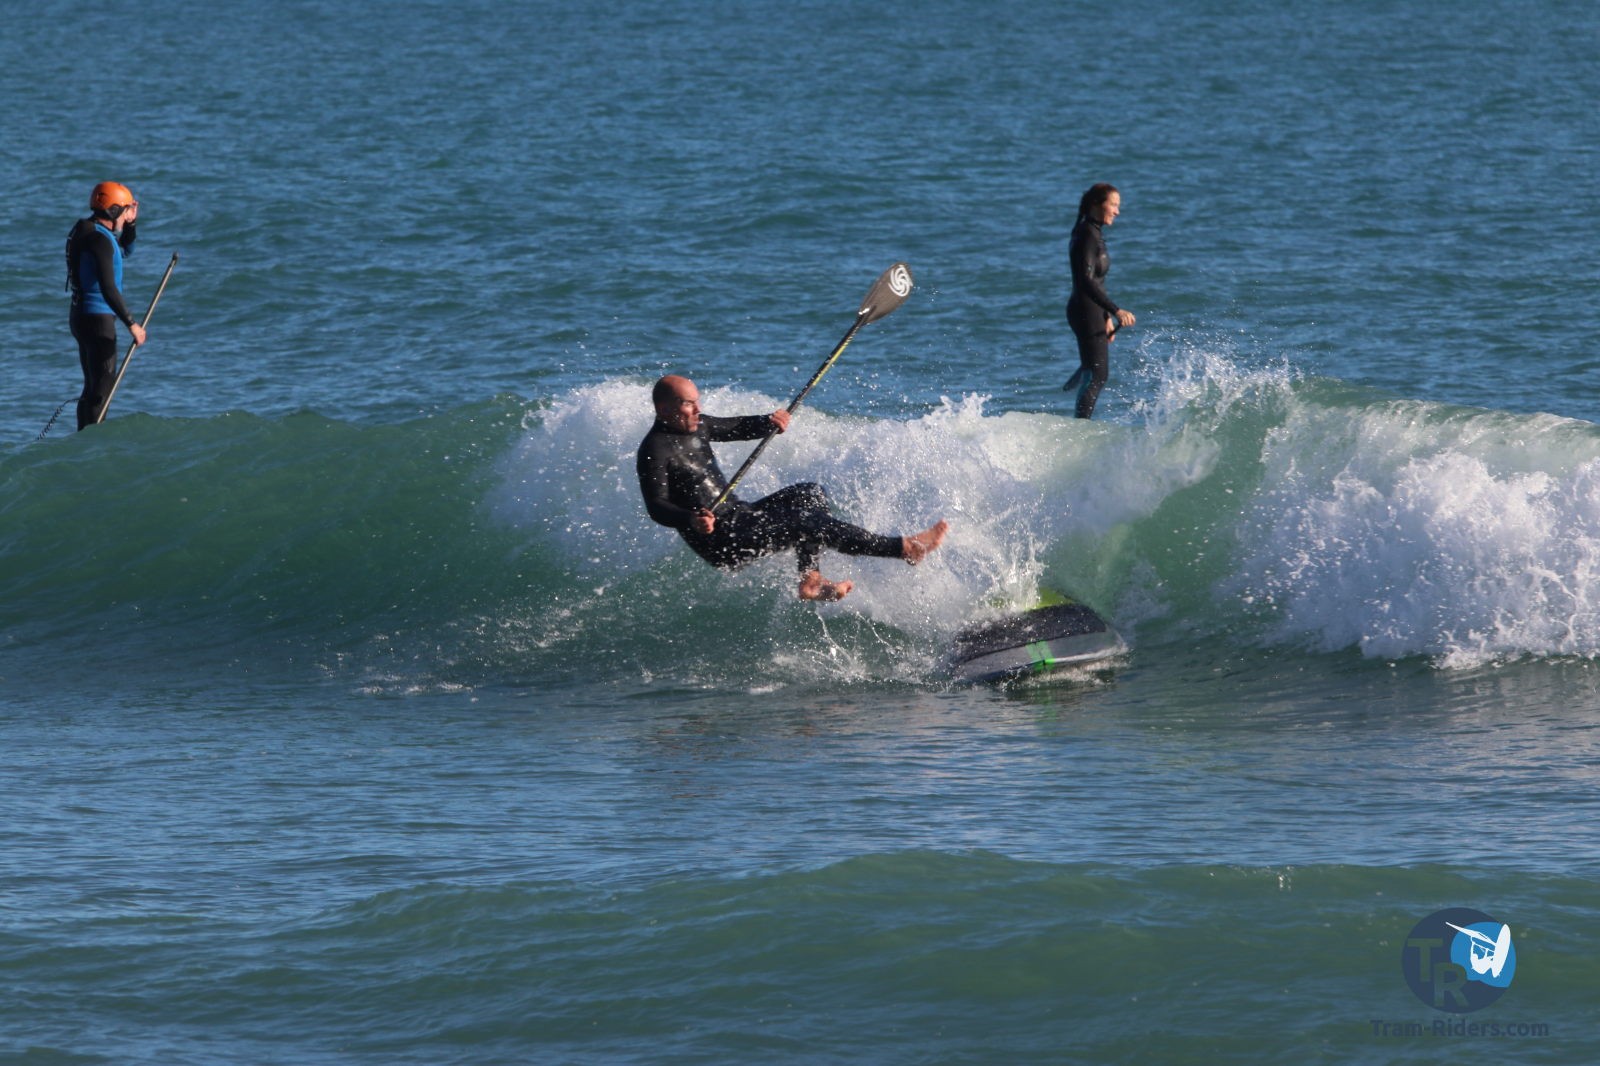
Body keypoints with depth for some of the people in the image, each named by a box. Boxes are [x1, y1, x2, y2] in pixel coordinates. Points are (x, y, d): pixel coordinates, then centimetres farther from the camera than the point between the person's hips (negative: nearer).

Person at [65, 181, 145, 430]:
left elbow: (125, 251, 31)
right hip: (97, 319, -10)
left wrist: (132, 222, 15)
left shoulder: (90, 232, 12)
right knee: (102, 388, -9)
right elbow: (108, 288, -26)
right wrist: (132, 324, -24)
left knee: (93, 386, 17)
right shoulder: (99, 239, -19)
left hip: (82, 316, 10)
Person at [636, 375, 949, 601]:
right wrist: (691, 520, -45)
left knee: (811, 494, 6)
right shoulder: (655, 450, -17)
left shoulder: (696, 426, 10)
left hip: (740, 516, 10)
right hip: (722, 543, -10)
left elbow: (737, 428, 17)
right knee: (807, 524, -18)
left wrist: (768, 422, -6)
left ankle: (810, 580, -4)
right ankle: (905, 549, -16)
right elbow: (657, 507, -25)